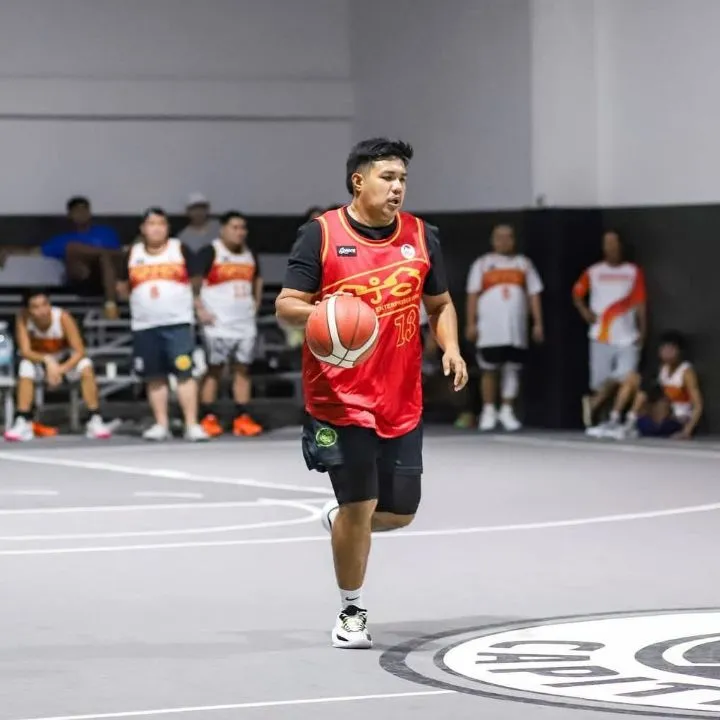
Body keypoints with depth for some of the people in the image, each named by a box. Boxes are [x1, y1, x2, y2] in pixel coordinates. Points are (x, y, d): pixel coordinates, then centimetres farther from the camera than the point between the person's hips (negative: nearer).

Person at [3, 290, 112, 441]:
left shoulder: (63, 317, -27)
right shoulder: (23, 319, -24)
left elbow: (79, 352, -25)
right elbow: (25, 351, -28)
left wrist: (60, 370, -38)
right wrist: (47, 361, -44)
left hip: (66, 361, 0)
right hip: (39, 360, 1)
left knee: (86, 367, -30)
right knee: (25, 368, -31)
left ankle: (95, 420, -21)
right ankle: (22, 422, -25)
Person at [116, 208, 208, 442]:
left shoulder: (181, 250, 3)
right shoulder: (133, 254, 10)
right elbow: (123, 288, 20)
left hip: (178, 323, -3)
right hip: (144, 325, 3)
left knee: (184, 372, -11)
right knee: (155, 377, 6)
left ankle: (192, 425, -12)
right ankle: (161, 424, 15)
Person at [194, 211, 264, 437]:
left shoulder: (250, 255, 12)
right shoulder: (210, 252, -8)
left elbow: (257, 280, 29)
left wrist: (256, 304, 17)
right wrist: (200, 310, -16)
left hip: (245, 323, 6)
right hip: (218, 323, -6)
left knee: (243, 369, 5)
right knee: (214, 369, -2)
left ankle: (242, 418, 7)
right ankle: (208, 418, 2)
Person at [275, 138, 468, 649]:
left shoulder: (421, 236, 7)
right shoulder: (321, 235, -5)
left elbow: (440, 304, 16)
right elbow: (286, 305, -5)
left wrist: (451, 348, -2)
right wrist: (317, 313, -27)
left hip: (402, 400, 4)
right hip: (341, 397, -4)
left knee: (400, 511, 6)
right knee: (358, 506, -4)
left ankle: (340, 520, 40)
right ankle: (352, 613, 15)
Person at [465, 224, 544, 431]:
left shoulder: (524, 264, 13)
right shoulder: (482, 264, 8)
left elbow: (534, 294, 10)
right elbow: (473, 295, 3)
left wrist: (538, 323, 1)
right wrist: (471, 324, -6)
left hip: (516, 330, 2)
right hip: (489, 330, -2)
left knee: (512, 370, 3)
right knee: (489, 370, 0)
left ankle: (507, 412, 10)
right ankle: (488, 412, 8)